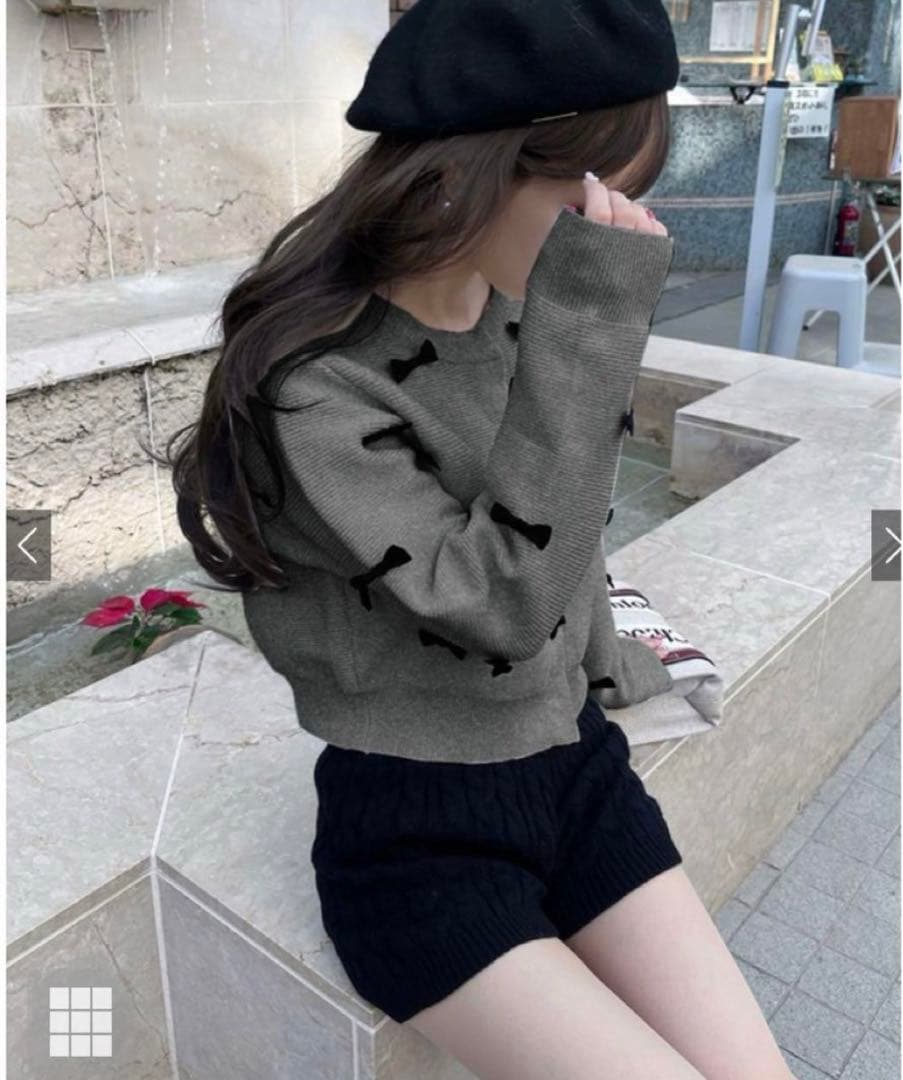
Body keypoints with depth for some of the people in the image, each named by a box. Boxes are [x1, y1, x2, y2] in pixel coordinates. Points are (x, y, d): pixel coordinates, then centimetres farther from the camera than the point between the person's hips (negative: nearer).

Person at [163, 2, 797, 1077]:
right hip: (418, 835, -5)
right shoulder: (315, 385, -19)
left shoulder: (526, 309, 0)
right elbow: (498, 605, -27)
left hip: (577, 769, 6)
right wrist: (586, 335, -28)